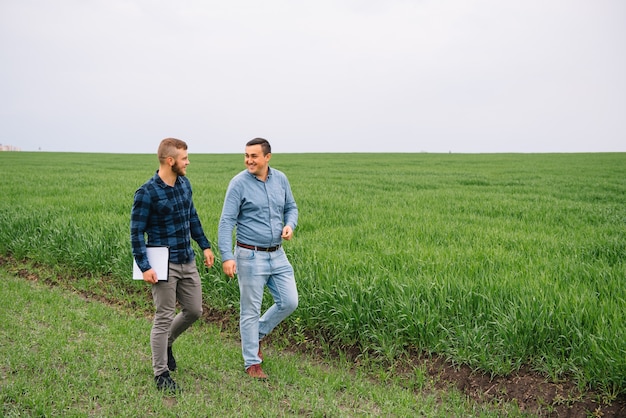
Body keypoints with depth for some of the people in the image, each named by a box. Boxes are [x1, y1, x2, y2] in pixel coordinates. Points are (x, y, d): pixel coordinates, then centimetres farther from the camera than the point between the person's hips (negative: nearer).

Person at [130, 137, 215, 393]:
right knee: (164, 318, 1)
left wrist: (205, 245, 17)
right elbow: (136, 232, -13)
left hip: (188, 261, 7)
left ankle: (166, 343, 40)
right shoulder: (147, 193, -15)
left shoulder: (184, 184, 6)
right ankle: (161, 374, 15)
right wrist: (145, 267, -19)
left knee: (194, 311, 14)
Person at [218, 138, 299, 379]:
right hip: (250, 256, -5)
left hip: (277, 254, 5)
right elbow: (226, 221, -15)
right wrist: (227, 256, -24)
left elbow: (291, 207, 16)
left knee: (289, 302, 7)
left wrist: (290, 225, -7)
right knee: (251, 310, 4)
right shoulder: (239, 183, -12)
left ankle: (257, 334, 30)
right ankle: (252, 363, 19)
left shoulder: (280, 179, 3)